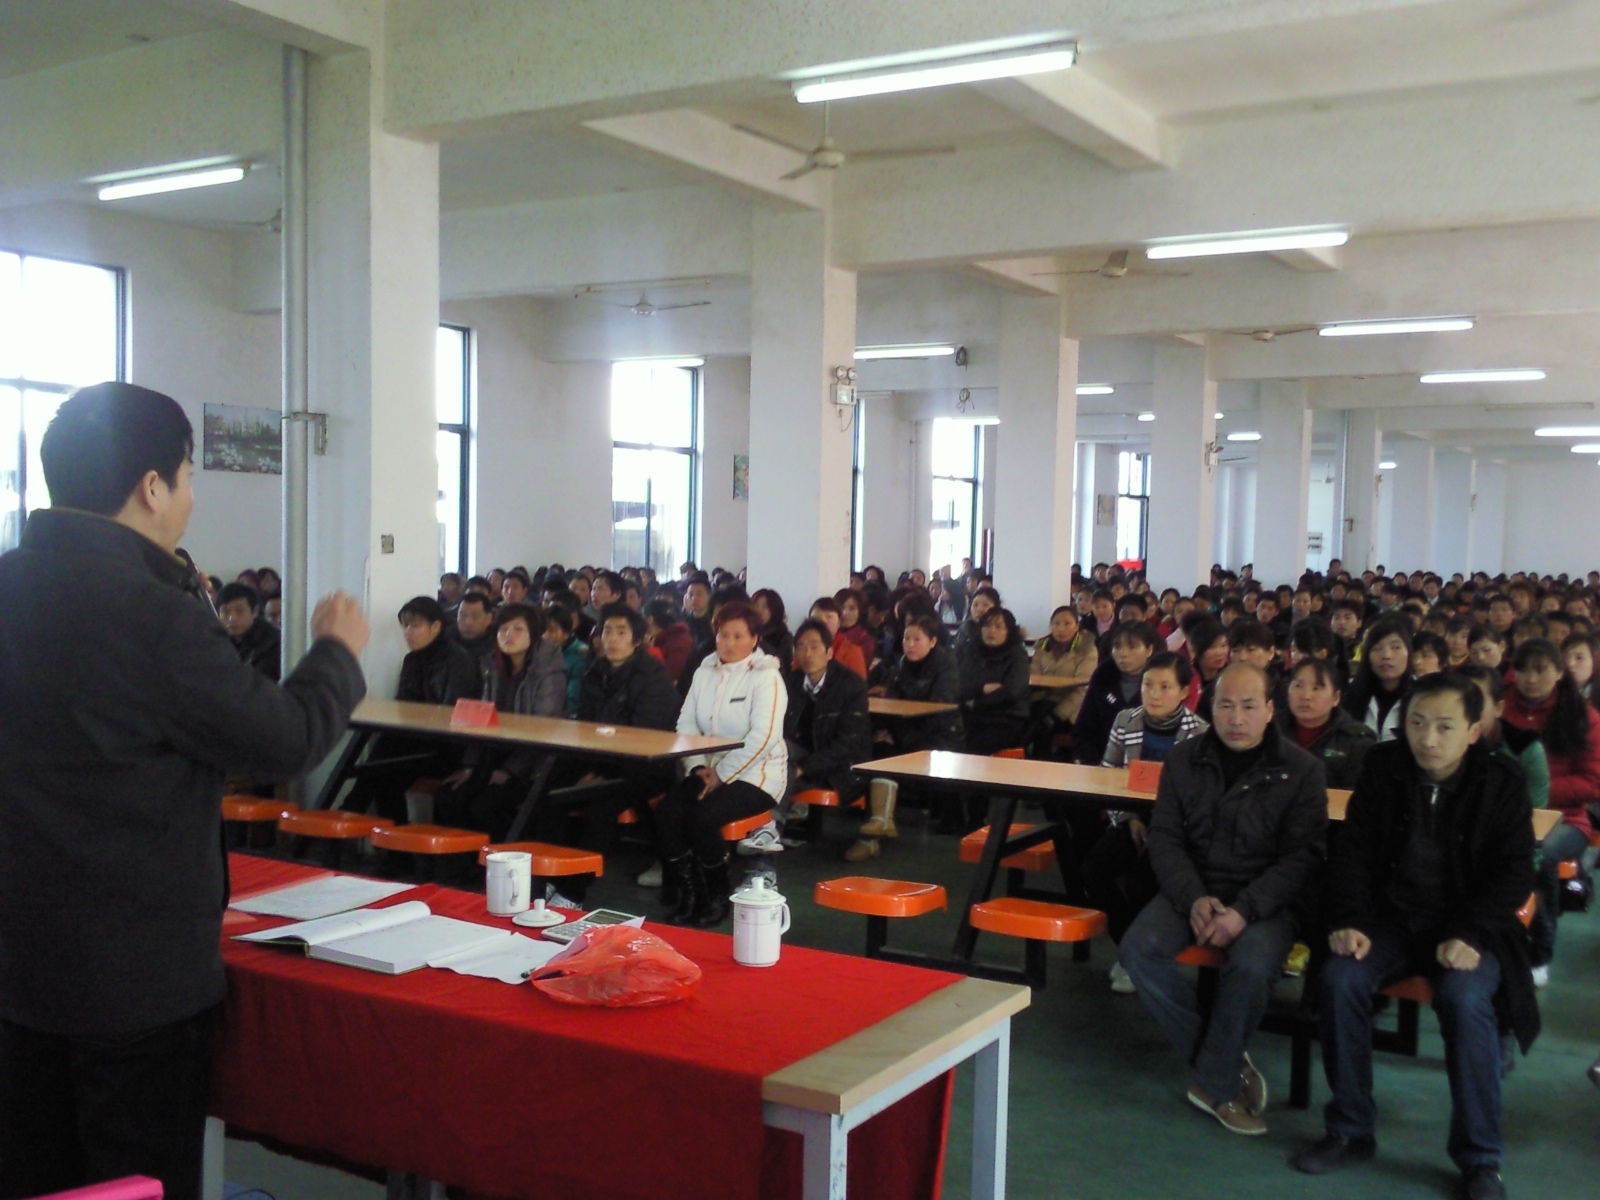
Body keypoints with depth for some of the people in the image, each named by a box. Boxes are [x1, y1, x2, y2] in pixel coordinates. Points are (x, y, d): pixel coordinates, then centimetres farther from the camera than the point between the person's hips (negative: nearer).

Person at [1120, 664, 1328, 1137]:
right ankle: (1230, 1067, -8)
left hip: (1265, 898, -3)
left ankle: (1214, 1081, -9)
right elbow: (1165, 837, 4)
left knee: (1252, 964, -34)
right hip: (1193, 888, 3)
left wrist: (1244, 910, -21)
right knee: (1139, 948, -24)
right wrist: (1193, 898, -15)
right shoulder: (1183, 760, 6)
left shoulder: (1301, 771, -3)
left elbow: (1302, 857, -8)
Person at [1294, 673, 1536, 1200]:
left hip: (1467, 927, -2)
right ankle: (1350, 1131, -6)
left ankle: (1480, 1158, -13)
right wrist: (1349, 919, -13)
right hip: (1391, 916, 2)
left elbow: (1514, 874, -5)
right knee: (1339, 981, -25)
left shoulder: (1500, 782, -4)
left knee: (1465, 999, -32)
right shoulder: (1382, 768, 1)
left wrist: (1468, 935, -20)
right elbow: (1353, 850, 3)